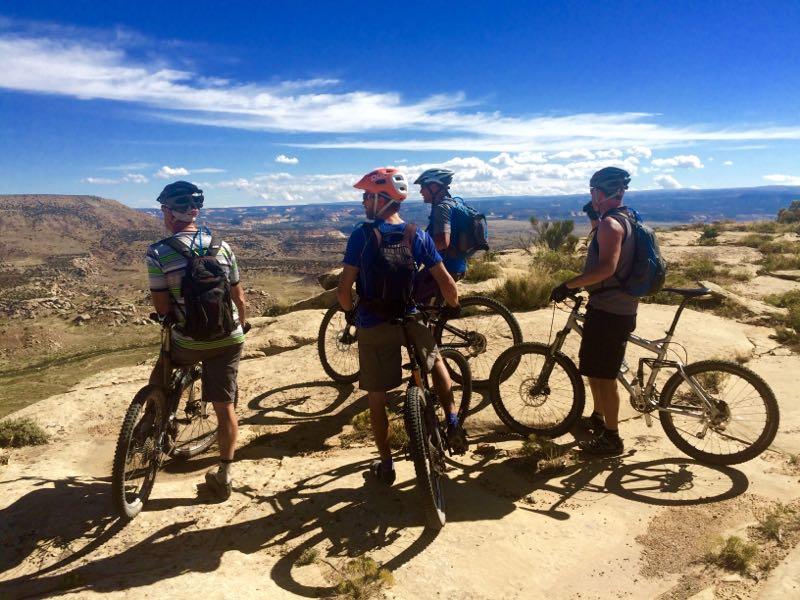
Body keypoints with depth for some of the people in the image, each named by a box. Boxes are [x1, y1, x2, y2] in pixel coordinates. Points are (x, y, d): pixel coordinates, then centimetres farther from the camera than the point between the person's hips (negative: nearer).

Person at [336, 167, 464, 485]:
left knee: (377, 396, 13)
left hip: (373, 325, -2)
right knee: (436, 361, 31)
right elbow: (446, 283, -4)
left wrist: (350, 311, 6)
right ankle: (453, 422, 17)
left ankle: (385, 464, 24)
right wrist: (454, 305, 16)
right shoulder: (418, 235, -4)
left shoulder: (361, 235, -12)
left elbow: (344, 289, -14)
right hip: (410, 321, 3)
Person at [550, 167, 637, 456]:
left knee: (604, 374, 0)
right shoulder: (625, 220, 13)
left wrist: (568, 285, -27)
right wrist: (595, 220, 21)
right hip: (619, 306, 11)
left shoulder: (610, 223, -19)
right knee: (592, 365, 24)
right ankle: (598, 418, 40)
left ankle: (611, 438, 13)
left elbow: (606, 267, -31)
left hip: (608, 310, -11)